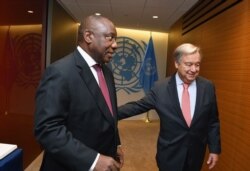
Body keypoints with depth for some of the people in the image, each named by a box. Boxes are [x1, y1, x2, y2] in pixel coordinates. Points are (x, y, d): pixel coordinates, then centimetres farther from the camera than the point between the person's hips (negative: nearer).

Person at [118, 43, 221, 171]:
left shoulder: (208, 87, -6)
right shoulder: (160, 88, -12)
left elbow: (213, 121, 1)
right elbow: (137, 106, -6)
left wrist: (214, 149, 3)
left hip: (196, 154, 3)